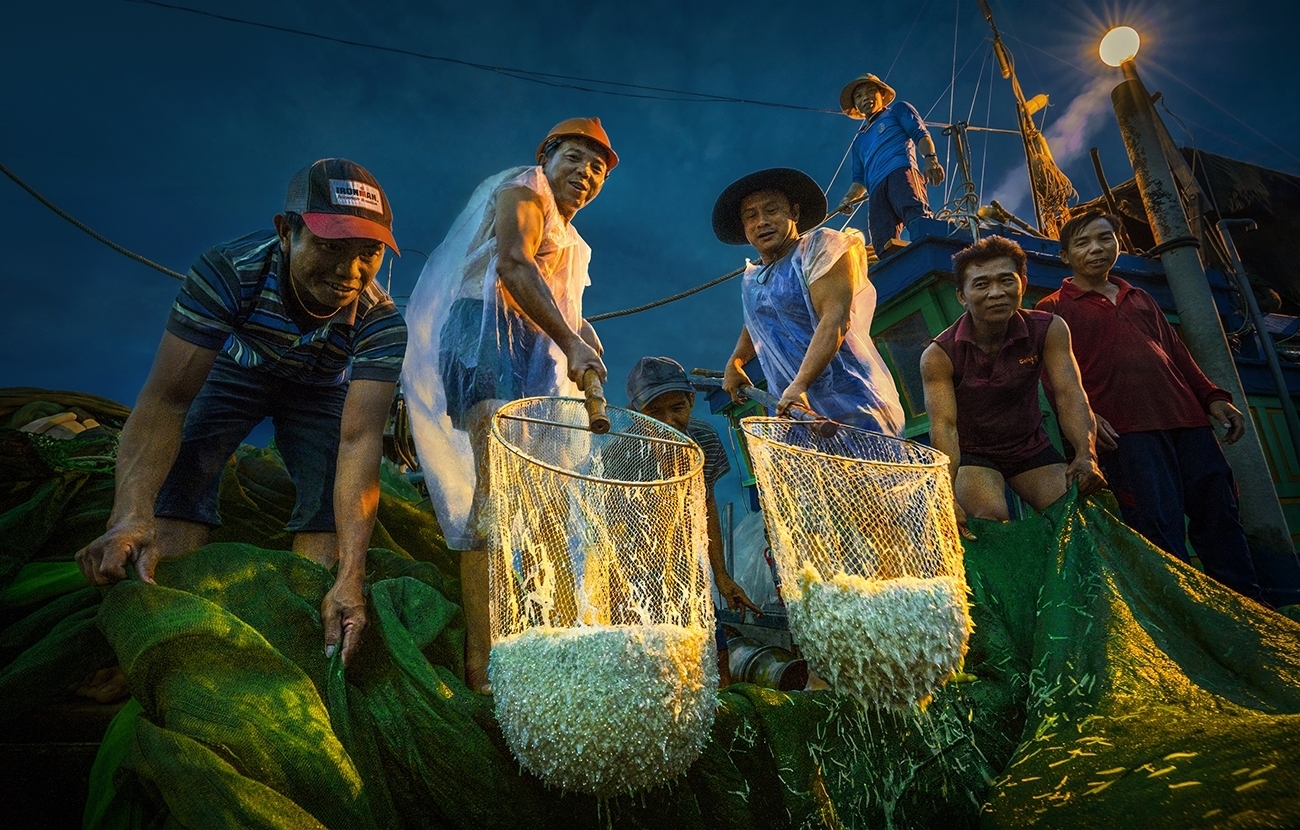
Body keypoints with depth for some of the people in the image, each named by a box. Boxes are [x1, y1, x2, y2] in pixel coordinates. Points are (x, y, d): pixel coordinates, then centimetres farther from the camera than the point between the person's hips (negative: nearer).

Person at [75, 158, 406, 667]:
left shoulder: (381, 323, -34)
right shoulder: (229, 271, -35)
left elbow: (358, 440, -40)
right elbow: (168, 397, -37)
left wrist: (349, 579, -48)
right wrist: (131, 517, -52)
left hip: (319, 391, 0)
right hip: (239, 371, 0)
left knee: (329, 502, -15)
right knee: (181, 473, -22)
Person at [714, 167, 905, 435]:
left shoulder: (819, 249, -4)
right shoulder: (751, 279, 16)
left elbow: (835, 321, -19)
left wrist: (799, 385, -29)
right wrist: (735, 362, 22)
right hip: (796, 415, 6)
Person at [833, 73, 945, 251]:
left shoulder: (898, 110, 26)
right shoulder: (859, 140, 37)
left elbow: (920, 134, 10)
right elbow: (860, 179, 32)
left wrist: (930, 159, -11)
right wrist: (847, 199, 10)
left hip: (901, 172, -4)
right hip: (876, 190, 4)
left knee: (917, 217, -35)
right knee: (884, 248, -19)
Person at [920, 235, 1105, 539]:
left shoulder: (1049, 330, -12)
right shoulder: (939, 355, -21)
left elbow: (1069, 394, -21)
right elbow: (944, 425, -29)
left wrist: (1086, 456, -40)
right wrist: (947, 496, -44)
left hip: (1031, 448, 4)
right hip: (972, 454, -3)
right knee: (990, 520, -28)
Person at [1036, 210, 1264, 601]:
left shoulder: (1140, 299, 28)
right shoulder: (1055, 308, 8)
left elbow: (1177, 352, 27)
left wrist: (1212, 397, 16)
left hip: (1187, 421, 6)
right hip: (1125, 429, -6)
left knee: (1219, 515, 5)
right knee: (1160, 529, -11)